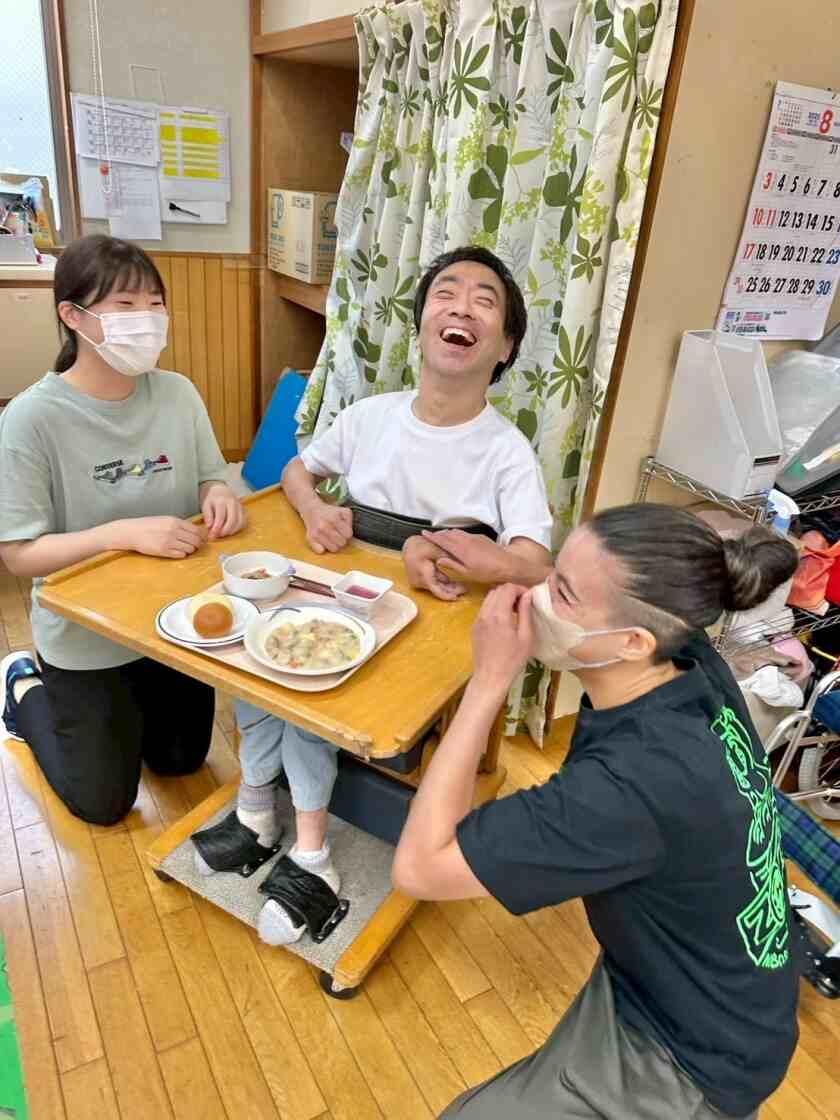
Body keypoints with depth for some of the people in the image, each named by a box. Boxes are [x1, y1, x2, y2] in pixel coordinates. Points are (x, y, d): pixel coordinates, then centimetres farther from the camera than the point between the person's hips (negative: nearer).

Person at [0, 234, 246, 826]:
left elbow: (208, 479, 4)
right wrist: (126, 534, -33)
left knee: (181, 761, 22)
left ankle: (124, 702, 47)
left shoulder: (179, 394, -9)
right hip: (85, 635, -4)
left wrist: (218, 495, -20)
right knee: (104, 803, 15)